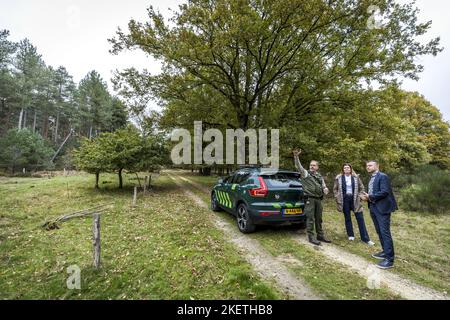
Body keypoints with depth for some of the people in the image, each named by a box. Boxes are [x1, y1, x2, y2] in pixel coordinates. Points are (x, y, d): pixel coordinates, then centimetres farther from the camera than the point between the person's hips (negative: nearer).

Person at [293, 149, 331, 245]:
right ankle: (311, 237, 6)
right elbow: (298, 166, -20)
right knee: (310, 219, -3)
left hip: (318, 199, 6)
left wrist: (325, 189, 0)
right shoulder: (305, 173, -3)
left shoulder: (319, 176, 17)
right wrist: (296, 156, -35)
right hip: (310, 199, -6)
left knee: (319, 219, 14)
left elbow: (324, 186, 25)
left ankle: (320, 236, 26)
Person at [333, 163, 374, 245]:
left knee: (360, 218, 1)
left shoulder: (356, 177, 2)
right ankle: (350, 235, 21)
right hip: (344, 200, 0)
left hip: (354, 200, 0)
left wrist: (359, 197, 0)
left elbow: (362, 188, 9)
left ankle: (365, 238, 9)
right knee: (347, 218, 9)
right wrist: (338, 198, -1)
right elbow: (335, 189, 7)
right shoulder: (339, 178, 0)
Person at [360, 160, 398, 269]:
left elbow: (384, 192, -21)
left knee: (385, 232, -7)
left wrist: (370, 197, -17)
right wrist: (367, 197, 2)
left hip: (382, 208, -9)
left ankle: (389, 259, 0)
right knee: (379, 231, 16)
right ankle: (385, 252, 30)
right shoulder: (371, 178, 16)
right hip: (374, 208, 9)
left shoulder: (383, 176, -12)